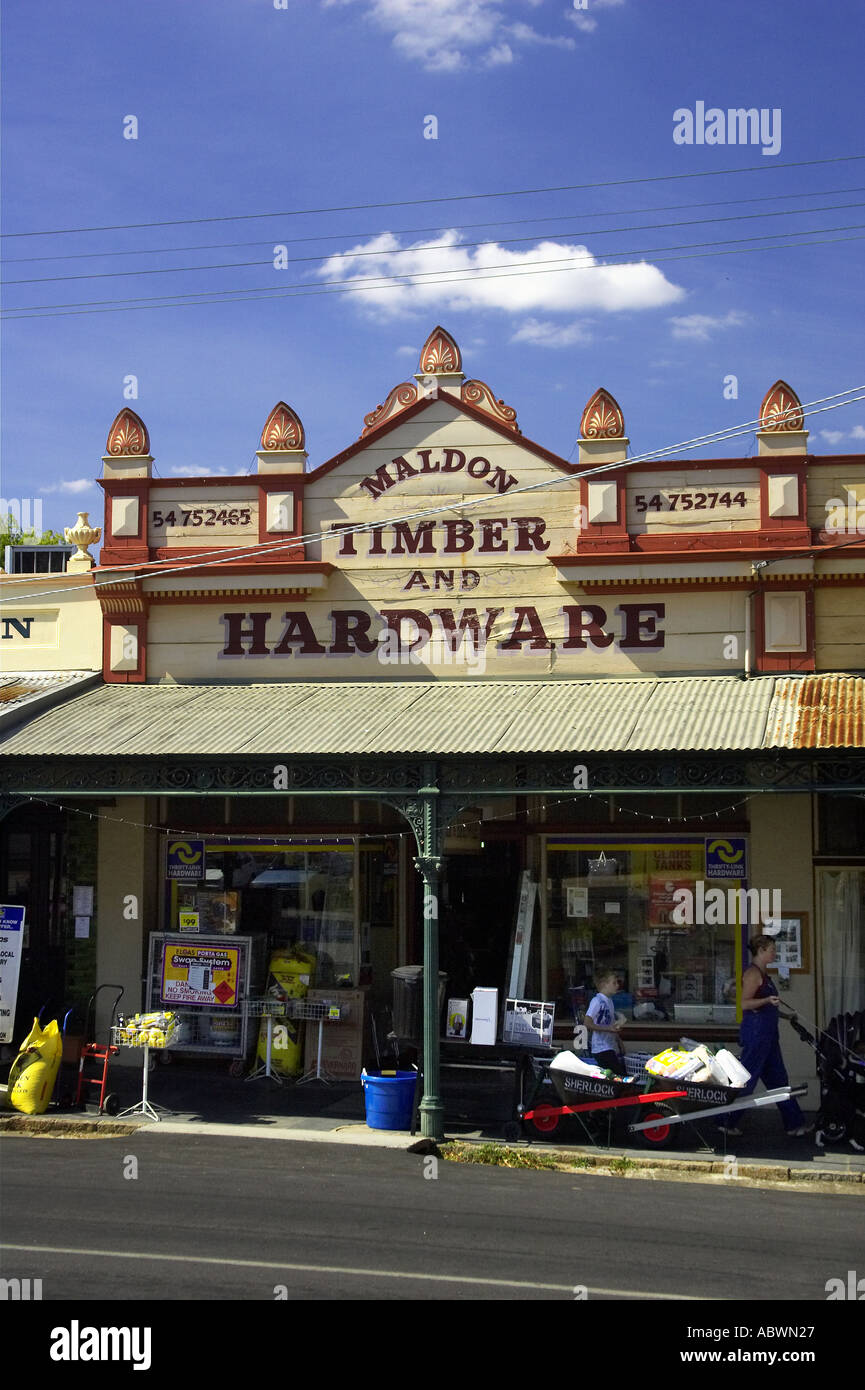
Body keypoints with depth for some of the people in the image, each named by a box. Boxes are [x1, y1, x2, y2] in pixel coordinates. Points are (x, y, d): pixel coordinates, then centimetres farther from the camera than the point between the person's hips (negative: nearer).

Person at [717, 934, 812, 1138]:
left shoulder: (762, 973, 15)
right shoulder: (753, 973, -15)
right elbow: (745, 1003, -23)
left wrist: (777, 1009, 33)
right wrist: (767, 1000, -35)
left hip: (766, 1033, 10)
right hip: (756, 1031, -10)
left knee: (778, 1079, 11)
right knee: (746, 1079, -4)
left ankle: (794, 1123, 15)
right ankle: (726, 1122, 5)